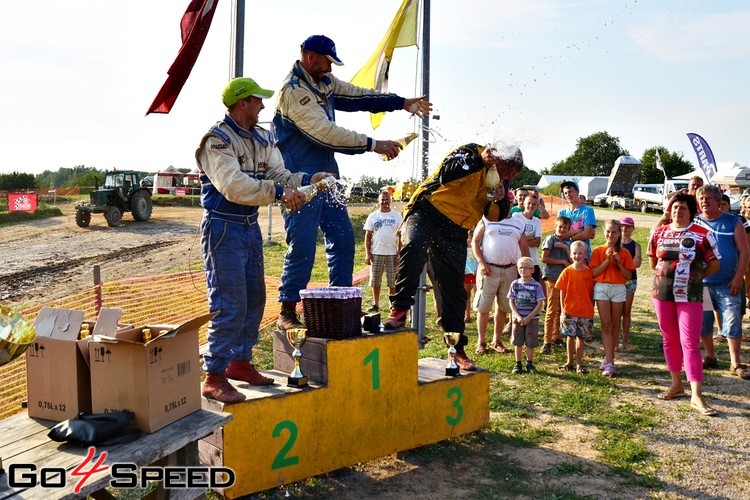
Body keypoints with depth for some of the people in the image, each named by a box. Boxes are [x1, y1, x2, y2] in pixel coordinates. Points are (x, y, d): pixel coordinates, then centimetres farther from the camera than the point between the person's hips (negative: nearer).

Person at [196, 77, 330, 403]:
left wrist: (305, 180, -15)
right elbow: (234, 186, -27)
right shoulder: (216, 140, -14)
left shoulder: (262, 139, 11)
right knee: (229, 305, -9)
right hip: (224, 229, -9)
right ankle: (214, 377, 1)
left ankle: (240, 362, 30)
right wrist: (278, 192, -32)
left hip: (251, 228, 9)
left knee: (254, 300, 16)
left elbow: (277, 173, 3)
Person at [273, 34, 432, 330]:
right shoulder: (293, 91, -17)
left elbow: (358, 95, 19)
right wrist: (373, 145, -21)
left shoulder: (324, 81, 11)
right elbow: (326, 133, -23)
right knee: (302, 246, -10)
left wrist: (402, 103, 10)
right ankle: (287, 313, 2)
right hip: (301, 179, -9)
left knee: (343, 237, 10)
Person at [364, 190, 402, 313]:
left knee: (392, 281, 2)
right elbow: (368, 236, 6)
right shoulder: (373, 216, 7)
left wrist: (399, 254, -4)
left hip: (392, 253, -1)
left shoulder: (397, 216, 6)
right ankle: (375, 305, 12)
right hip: (376, 253, 1)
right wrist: (367, 254, -2)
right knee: (375, 281, 4)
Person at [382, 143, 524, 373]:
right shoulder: (471, 152, -6)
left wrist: (500, 200, -10)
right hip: (426, 214, -6)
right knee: (413, 248, -38)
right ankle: (399, 310, -30)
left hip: (455, 234, 6)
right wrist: (479, 161, -25)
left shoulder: (500, 180, 13)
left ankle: (456, 348, 18)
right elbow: (444, 175, -22)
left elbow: (496, 217, 10)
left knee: (454, 291, 7)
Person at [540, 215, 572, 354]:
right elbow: (544, 258, -12)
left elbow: (572, 261, 4)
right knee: (552, 310, -8)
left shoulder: (566, 244, 16)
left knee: (560, 309, 10)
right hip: (552, 278, -6)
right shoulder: (551, 239, -3)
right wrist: (562, 261, -7)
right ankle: (547, 342, -5)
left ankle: (556, 337, 21)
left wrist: (566, 248, -8)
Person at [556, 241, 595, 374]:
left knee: (581, 337, 7)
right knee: (570, 336, 6)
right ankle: (569, 362, 21)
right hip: (569, 311, 0)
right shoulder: (567, 272, -2)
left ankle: (579, 363, 17)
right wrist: (563, 309, -2)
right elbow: (562, 293, 1)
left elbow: (591, 293, 3)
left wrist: (591, 309, 2)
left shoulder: (589, 272, -1)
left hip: (585, 311, 0)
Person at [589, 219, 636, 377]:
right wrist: (607, 260, -13)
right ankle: (609, 363, -8)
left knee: (615, 325, 6)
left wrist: (618, 263, -10)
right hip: (602, 288, -2)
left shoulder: (624, 253, 5)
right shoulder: (598, 251, 1)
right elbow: (594, 273, -6)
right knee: (606, 325, -6)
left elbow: (628, 276, 2)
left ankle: (609, 358, 19)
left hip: (619, 289, 2)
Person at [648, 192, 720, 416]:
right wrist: (663, 273, 10)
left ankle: (696, 395, -8)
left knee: (690, 343, -8)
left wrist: (694, 276, 4)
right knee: (670, 339, 12)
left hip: (690, 296, -4)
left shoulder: (702, 235, -5)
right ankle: (677, 385, 26)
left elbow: (714, 265, 2)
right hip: (663, 294, 4)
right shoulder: (658, 233, 6)